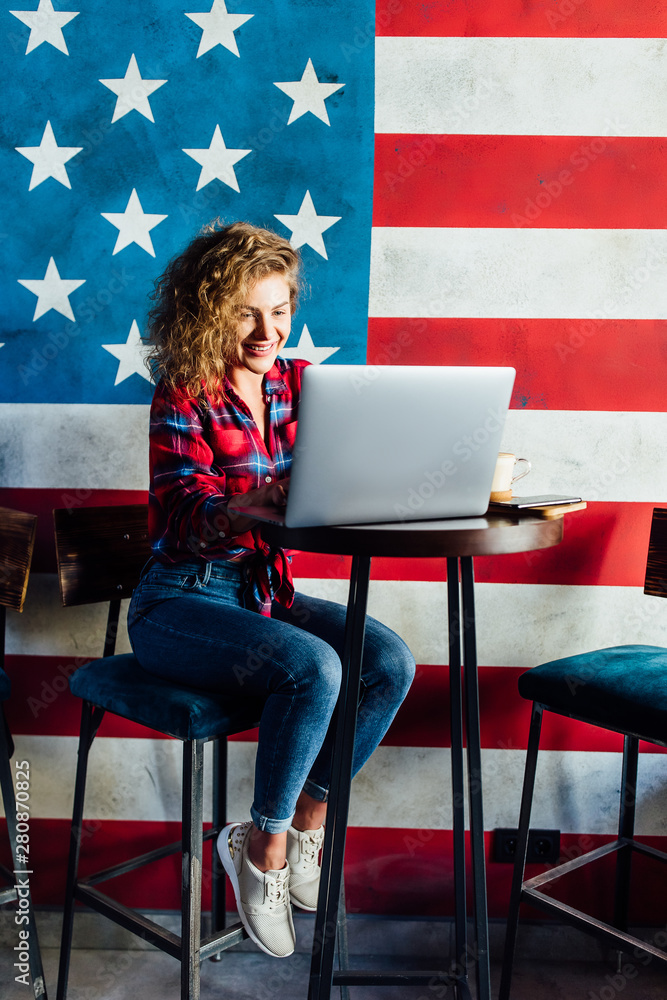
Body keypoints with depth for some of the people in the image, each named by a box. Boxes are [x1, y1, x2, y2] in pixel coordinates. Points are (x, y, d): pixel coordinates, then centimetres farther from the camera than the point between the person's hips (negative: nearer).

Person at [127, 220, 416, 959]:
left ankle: (307, 823, 2)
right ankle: (264, 843, -7)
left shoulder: (299, 383, 6)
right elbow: (183, 515, -21)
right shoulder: (183, 398, -9)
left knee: (390, 659, -15)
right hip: (179, 603, -6)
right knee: (313, 667, -29)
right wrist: (253, 509, -44)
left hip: (264, 589, 6)